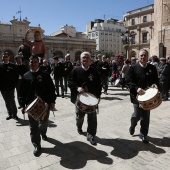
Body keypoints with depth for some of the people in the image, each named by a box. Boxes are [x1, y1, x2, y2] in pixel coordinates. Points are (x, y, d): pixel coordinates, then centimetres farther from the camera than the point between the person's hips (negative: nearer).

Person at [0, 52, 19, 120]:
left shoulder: (13, 66, -3)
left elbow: (16, 76, -1)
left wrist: (13, 84, -8)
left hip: (10, 87, -3)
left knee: (11, 101, -3)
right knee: (7, 102, 12)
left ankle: (14, 114, 11)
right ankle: (10, 114, 25)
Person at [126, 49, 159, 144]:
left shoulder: (152, 68, 7)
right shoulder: (133, 68, -2)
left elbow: (156, 80, 12)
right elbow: (129, 81, -7)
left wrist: (155, 84, -11)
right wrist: (136, 88, -21)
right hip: (137, 95, -3)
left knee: (146, 116, 8)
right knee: (137, 114, 2)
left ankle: (144, 134, 25)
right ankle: (133, 125, 36)